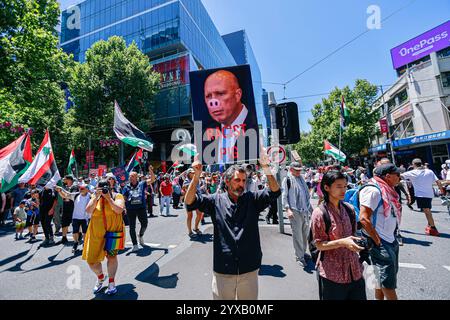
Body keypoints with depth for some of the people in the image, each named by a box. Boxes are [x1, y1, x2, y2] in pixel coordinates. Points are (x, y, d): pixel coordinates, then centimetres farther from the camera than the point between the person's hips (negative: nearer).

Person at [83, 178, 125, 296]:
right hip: (96, 233, 3)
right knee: (91, 260, 4)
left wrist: (108, 197, -20)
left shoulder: (117, 196, -5)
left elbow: (119, 210, -21)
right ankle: (100, 277, 36)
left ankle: (111, 282, 27)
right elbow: (88, 211, -8)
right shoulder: (94, 197, 6)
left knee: (112, 256, 8)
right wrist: (96, 197, -15)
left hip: (113, 231, -3)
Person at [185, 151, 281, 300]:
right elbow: (190, 202, -11)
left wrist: (266, 168, -26)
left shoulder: (252, 199, -2)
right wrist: (196, 176, -24)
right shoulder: (216, 200, -4)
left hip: (249, 269, 1)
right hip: (222, 269, -1)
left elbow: (275, 191, -12)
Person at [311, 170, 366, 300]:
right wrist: (342, 242, -26)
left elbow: (352, 234, 15)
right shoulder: (320, 213, -16)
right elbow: (319, 244, -14)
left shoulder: (349, 209, 2)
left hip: (354, 270, 6)